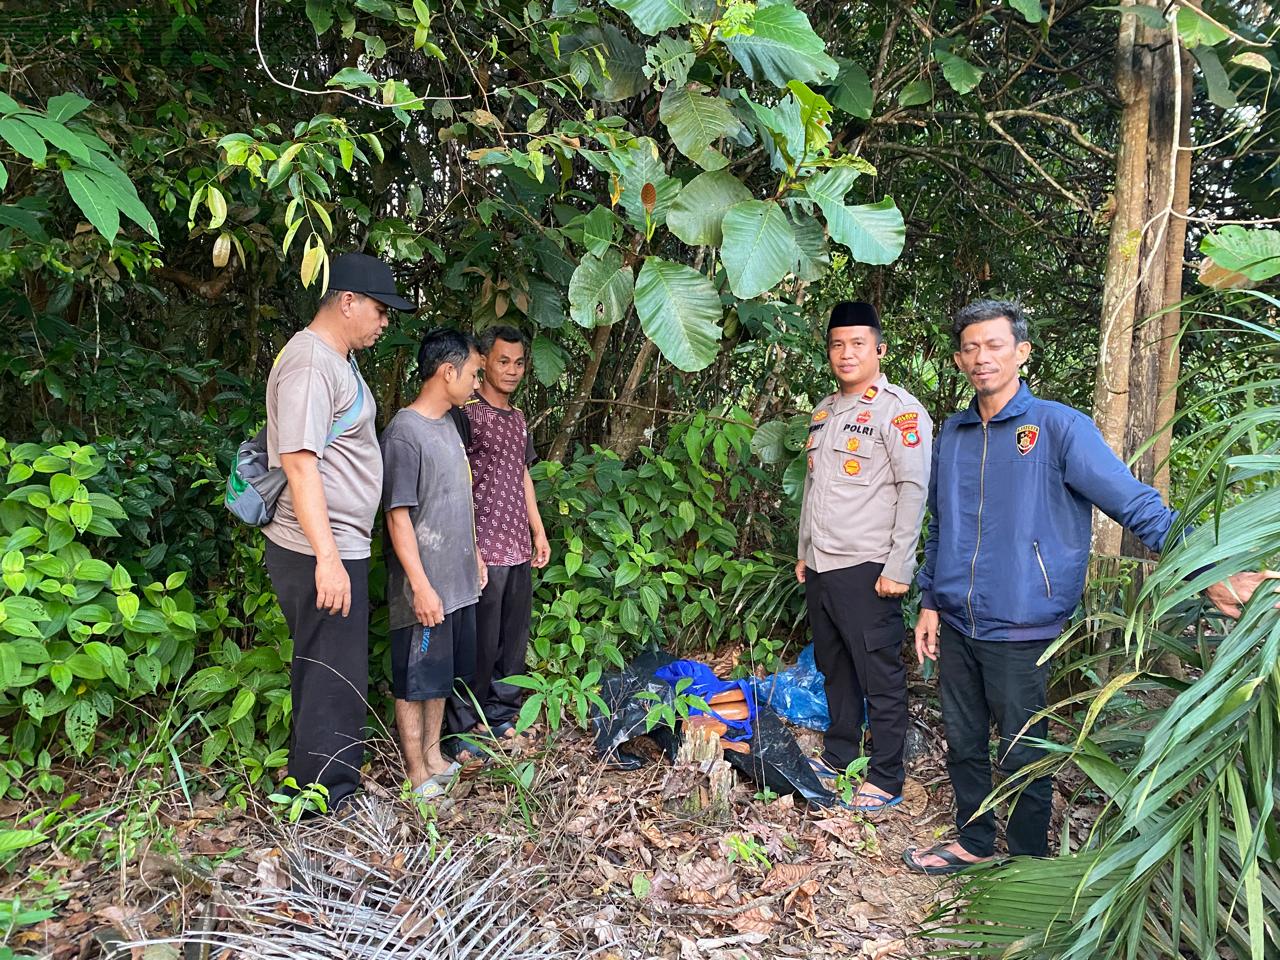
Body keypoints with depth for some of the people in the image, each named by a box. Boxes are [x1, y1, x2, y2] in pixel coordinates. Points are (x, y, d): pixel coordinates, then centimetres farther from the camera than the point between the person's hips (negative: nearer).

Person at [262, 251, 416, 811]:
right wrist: (327, 557, -28)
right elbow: (299, 462, -24)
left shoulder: (337, 359, 15)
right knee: (334, 679, 0)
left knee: (324, 673, 19)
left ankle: (312, 783, 33)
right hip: (321, 553, -10)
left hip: (337, 548, 10)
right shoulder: (310, 363, -17)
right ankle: (329, 802, 13)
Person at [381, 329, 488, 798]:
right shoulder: (404, 433, -18)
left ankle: (433, 754, 32)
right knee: (416, 679, 5)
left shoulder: (448, 424, 10)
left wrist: (474, 554, 20)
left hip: (457, 579, 9)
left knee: (443, 673, 18)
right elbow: (398, 516, -20)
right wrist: (421, 586, -21)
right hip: (426, 585, -9)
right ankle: (417, 772, 17)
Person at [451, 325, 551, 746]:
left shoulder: (517, 418, 15)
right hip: (486, 551, -8)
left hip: (519, 549, 8)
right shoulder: (469, 414, -10)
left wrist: (539, 532, 18)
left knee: (514, 638, 14)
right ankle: (467, 723, 13)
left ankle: (502, 715, 27)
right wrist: (471, 549, -18)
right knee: (482, 643, -1)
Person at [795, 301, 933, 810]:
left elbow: (915, 490, -14)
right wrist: (804, 553, 20)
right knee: (835, 668, 19)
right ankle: (838, 755, 34)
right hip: (820, 569, 8)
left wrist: (898, 568, -17)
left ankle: (887, 779, 14)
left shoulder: (899, 410, -9)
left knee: (880, 678, 2)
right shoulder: (824, 411, 15)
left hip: (866, 570, -8)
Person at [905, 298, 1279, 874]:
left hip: (1019, 631, -5)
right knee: (962, 741, 17)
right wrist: (930, 601, 14)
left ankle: (1028, 864, 30)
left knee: (1022, 755, 8)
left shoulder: (1058, 427, -10)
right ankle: (973, 841, 38)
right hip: (955, 624, 5)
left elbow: (1137, 506, -15)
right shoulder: (953, 434, 7)